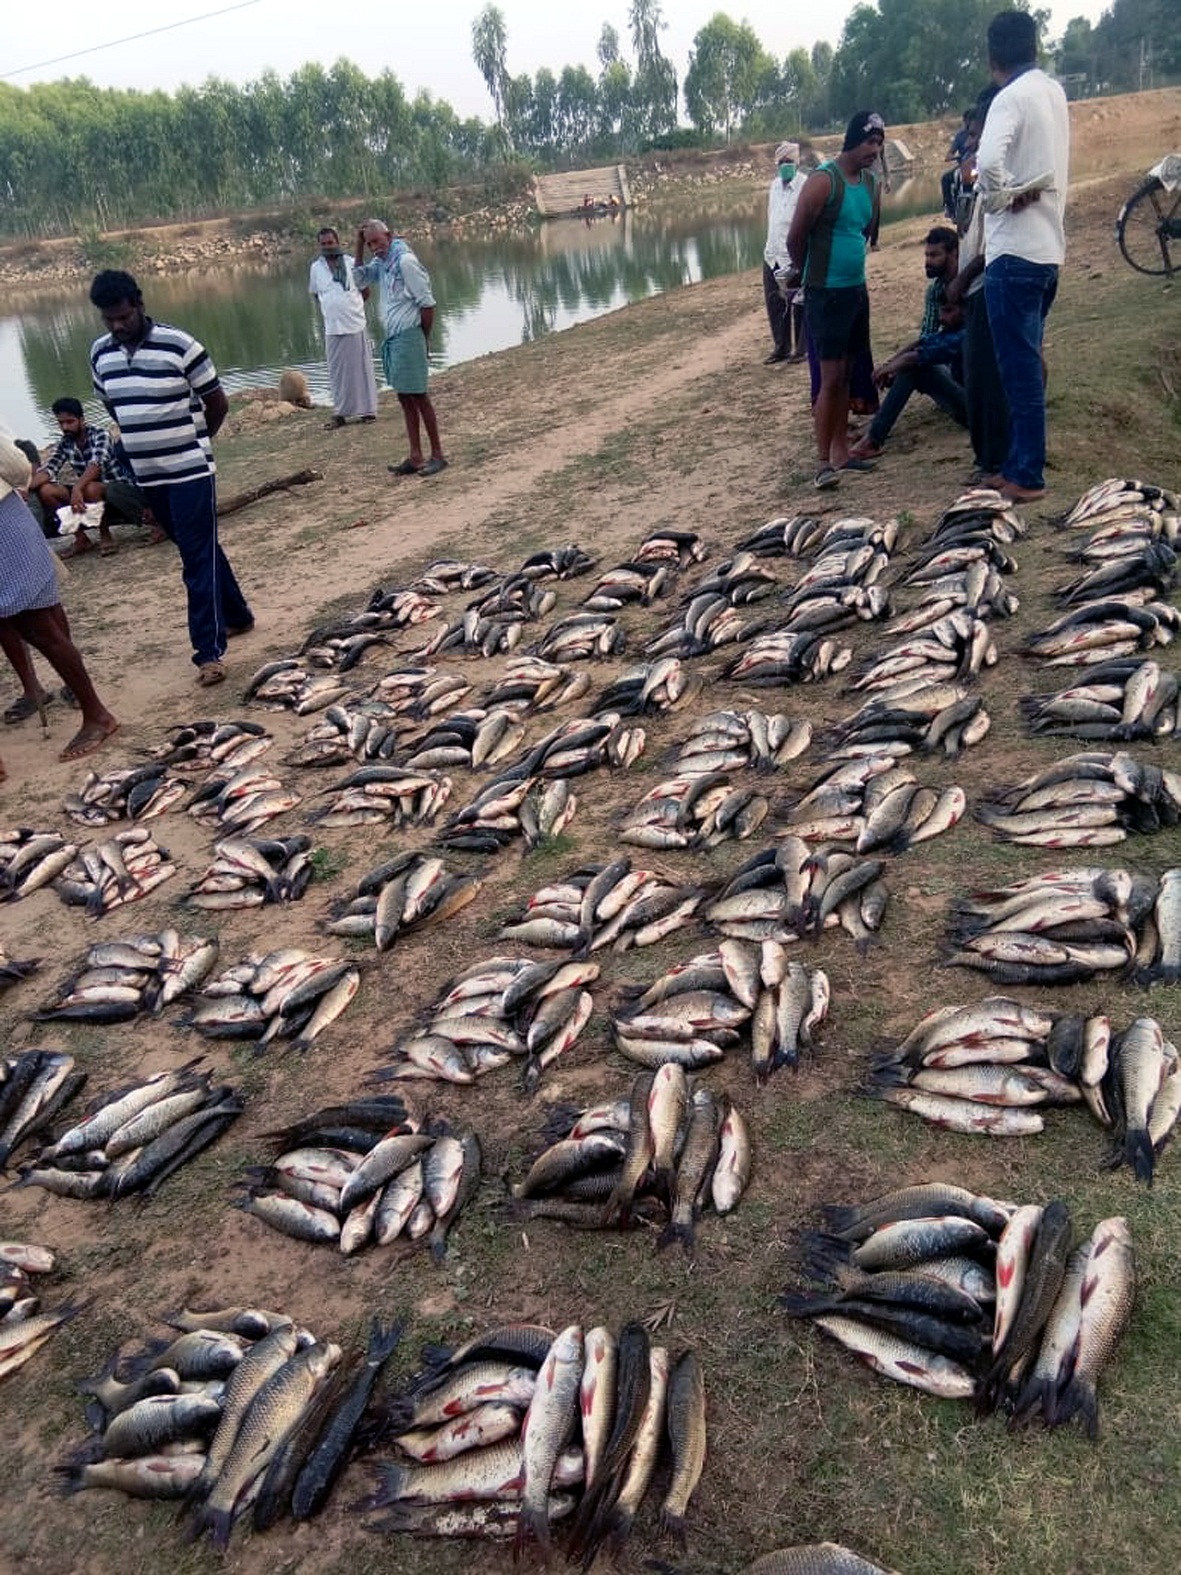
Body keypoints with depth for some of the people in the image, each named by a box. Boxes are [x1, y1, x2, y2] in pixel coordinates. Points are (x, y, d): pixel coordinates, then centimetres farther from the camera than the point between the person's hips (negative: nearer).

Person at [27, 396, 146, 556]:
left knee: (90, 488, -37)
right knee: (45, 491, -12)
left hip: (119, 490, -6)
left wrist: (77, 488, -49)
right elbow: (48, 469, -6)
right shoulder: (64, 443, 2)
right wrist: (27, 487, -25)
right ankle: (81, 538, -5)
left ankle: (105, 536, -14)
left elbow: (96, 464, -33)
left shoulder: (99, 435, -16)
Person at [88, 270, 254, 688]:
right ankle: (236, 615, 33)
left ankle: (209, 652, -9)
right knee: (197, 552, 16)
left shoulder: (179, 345, -12)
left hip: (190, 470, -6)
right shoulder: (100, 353, 4)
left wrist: (192, 442, 8)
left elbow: (218, 402, -3)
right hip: (147, 474, 6)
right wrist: (147, 443, 15)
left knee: (198, 559, -8)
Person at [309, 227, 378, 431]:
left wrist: (351, 307, 10)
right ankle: (340, 413, 10)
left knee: (361, 368, 3)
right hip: (332, 329, 2)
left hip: (355, 325, -2)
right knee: (338, 372, 5)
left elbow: (365, 291, 10)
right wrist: (332, 309, 11)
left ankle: (367, 410, 11)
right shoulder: (316, 268, 5)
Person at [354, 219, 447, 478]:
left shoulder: (405, 261, -13)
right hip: (392, 338, 9)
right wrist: (359, 246, 10)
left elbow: (427, 303, -14)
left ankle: (437, 455, 1)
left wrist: (424, 339, -7)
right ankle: (415, 457, 13)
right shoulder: (381, 263, 12)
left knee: (418, 397, -5)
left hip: (407, 337, -9)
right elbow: (359, 279, 20)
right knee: (404, 398, 9)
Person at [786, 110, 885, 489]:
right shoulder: (823, 181, -14)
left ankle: (840, 451, 17)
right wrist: (809, 274, 4)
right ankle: (823, 461, -6)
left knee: (847, 373, 10)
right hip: (826, 294, -8)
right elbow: (795, 238, -11)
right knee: (830, 376, -10)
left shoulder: (871, 183, 10)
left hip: (857, 289, 8)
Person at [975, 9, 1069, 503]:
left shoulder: (1011, 98, -12)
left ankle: (1026, 477, -2)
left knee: (1020, 369, -5)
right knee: (1026, 366, 14)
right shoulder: (1053, 92, 14)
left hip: (1015, 254, -9)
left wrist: (1002, 196, -13)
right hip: (1047, 249, 9)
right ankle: (1019, 464, 20)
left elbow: (988, 161, -30)